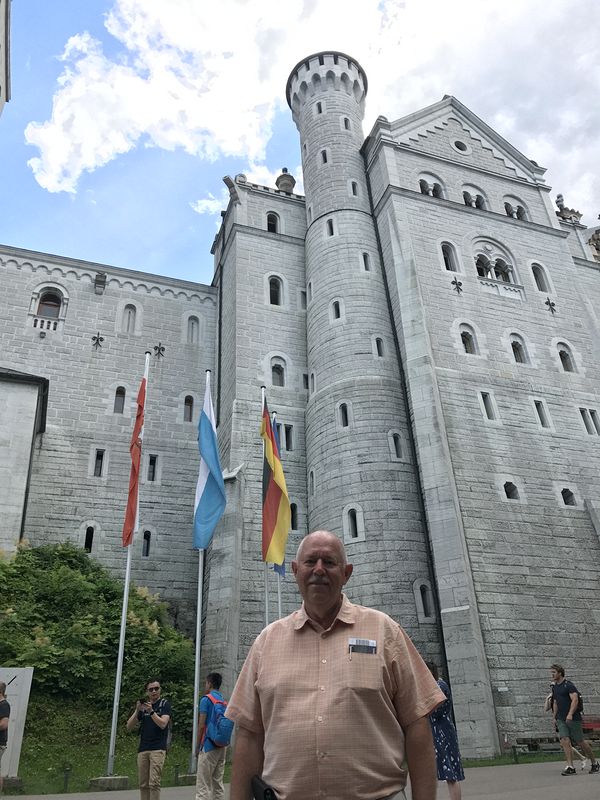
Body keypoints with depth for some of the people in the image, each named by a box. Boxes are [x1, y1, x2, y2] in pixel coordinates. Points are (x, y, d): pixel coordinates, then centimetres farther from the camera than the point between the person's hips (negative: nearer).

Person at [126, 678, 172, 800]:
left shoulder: (165, 704, 0)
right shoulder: (142, 705, 12)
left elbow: (163, 724, -13)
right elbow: (129, 727, 7)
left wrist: (151, 711, -23)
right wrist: (137, 710, -9)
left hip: (158, 749, -5)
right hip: (142, 749, 5)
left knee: (154, 782, -11)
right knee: (143, 784, 6)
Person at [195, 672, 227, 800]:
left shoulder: (206, 699, -8)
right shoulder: (224, 701, 12)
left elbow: (201, 726, -10)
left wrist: (198, 747, -1)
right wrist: (223, 743, 19)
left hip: (209, 746, -7)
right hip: (222, 746, 7)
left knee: (203, 785, -4)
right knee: (218, 784, 11)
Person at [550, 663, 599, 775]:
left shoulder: (569, 685, -11)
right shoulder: (554, 687, 12)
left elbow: (575, 700, -21)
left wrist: (570, 714, -31)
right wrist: (555, 717, 18)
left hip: (573, 719, -6)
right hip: (561, 719, 6)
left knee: (580, 742, 4)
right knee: (564, 741, -8)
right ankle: (570, 767, -6)